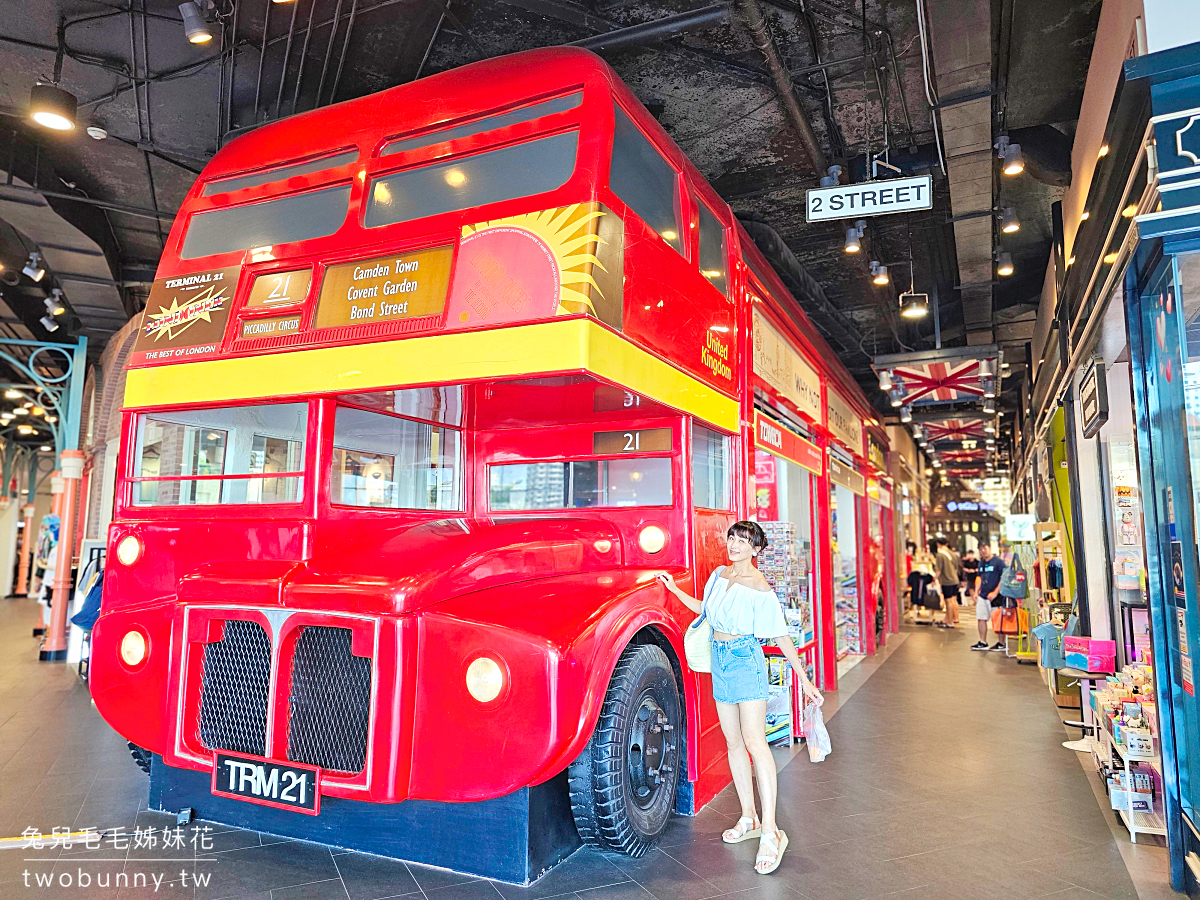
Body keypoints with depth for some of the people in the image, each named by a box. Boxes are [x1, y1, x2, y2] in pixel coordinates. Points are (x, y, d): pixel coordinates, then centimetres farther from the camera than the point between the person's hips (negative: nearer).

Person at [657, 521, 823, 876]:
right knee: (734, 742, 11)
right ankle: (749, 819, 22)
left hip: (745, 658, -7)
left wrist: (804, 680, -10)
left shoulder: (760, 590, -12)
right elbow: (706, 609, 23)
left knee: (754, 741, -14)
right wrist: (674, 589, 20)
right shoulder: (719, 574, 7)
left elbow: (781, 637, -10)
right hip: (720, 659, 7)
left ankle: (771, 832, -12)